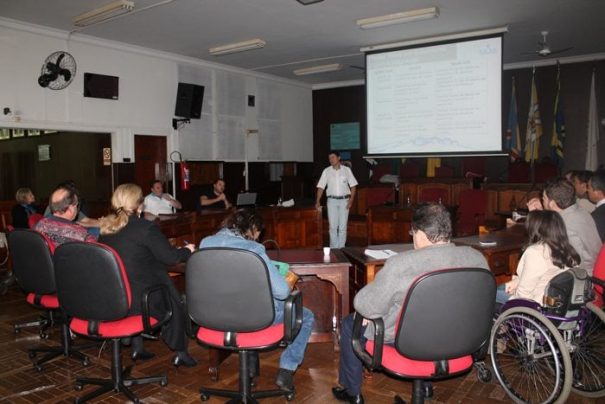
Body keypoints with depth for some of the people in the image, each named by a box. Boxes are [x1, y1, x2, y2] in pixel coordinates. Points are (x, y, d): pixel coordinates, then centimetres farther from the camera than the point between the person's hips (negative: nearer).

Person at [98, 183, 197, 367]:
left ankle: (137, 346, 32)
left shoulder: (105, 228, 3)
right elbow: (170, 257, -11)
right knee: (176, 302, 18)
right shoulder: (146, 228, -17)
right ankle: (180, 352, 27)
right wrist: (187, 250, 9)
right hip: (140, 300, -6)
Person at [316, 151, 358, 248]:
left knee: (343, 226, 2)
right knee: (333, 226, 1)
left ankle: (341, 248, 11)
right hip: (332, 200, 0)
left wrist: (351, 199, -8)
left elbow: (353, 185, 2)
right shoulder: (326, 171, 1)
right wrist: (318, 201, -10)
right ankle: (333, 248, 9)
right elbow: (321, 187, 1)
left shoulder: (346, 170, 0)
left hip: (344, 200, 0)